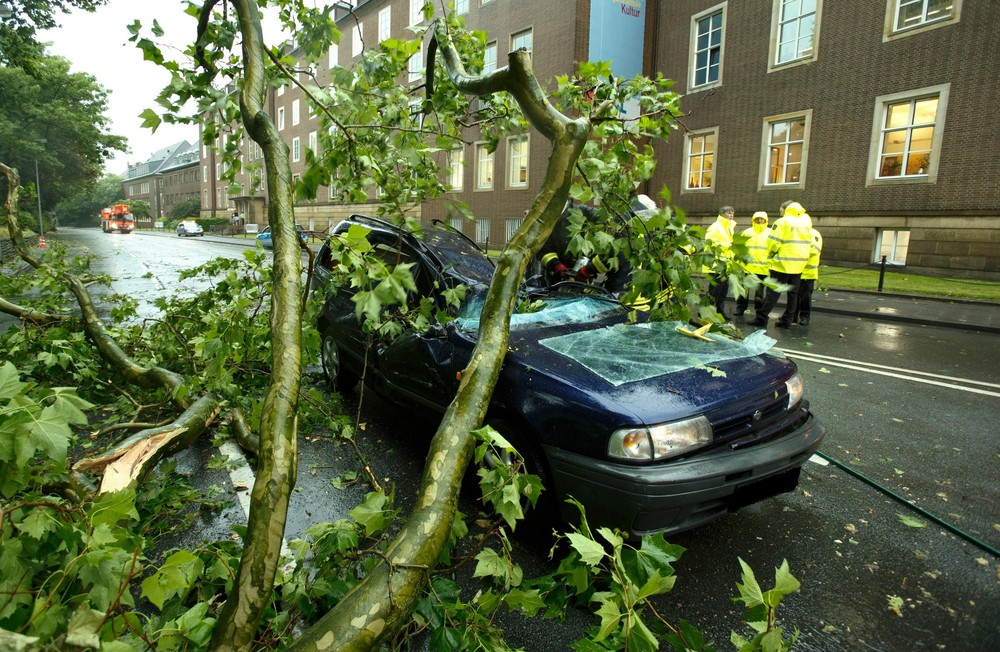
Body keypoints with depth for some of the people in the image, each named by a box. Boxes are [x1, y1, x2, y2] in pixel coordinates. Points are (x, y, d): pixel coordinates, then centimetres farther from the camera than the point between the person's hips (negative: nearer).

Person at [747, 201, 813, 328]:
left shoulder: (782, 222, -11)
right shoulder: (806, 222, 10)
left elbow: (774, 242, -14)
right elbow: (809, 243, 17)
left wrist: (771, 254, 1)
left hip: (783, 263, -6)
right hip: (799, 263, 6)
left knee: (773, 292, -4)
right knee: (793, 293, 10)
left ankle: (762, 318, -5)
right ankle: (787, 320, 13)